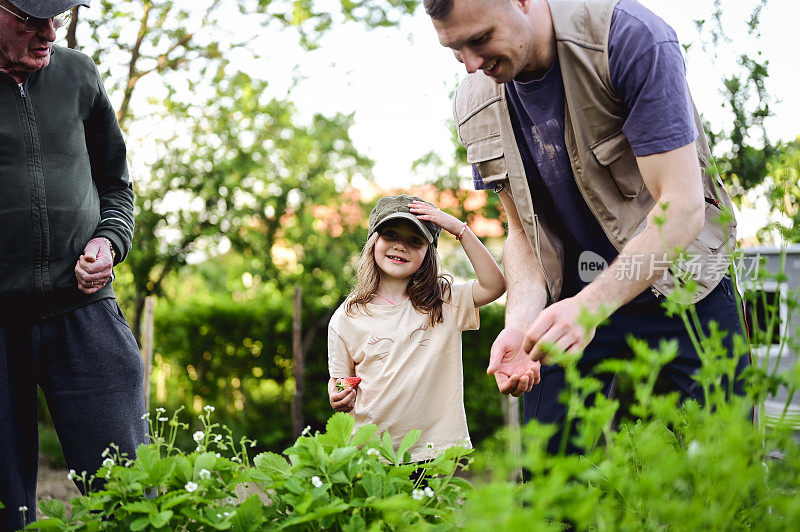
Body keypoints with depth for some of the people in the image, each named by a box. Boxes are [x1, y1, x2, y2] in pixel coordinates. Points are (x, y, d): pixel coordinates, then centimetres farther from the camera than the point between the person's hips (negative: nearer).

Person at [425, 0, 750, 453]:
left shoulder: (631, 37, -21)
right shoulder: (475, 105, -4)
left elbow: (683, 206, -25)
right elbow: (524, 231, 3)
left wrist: (591, 305, -34)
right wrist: (520, 324, -17)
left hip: (681, 286, -3)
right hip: (572, 300, 4)